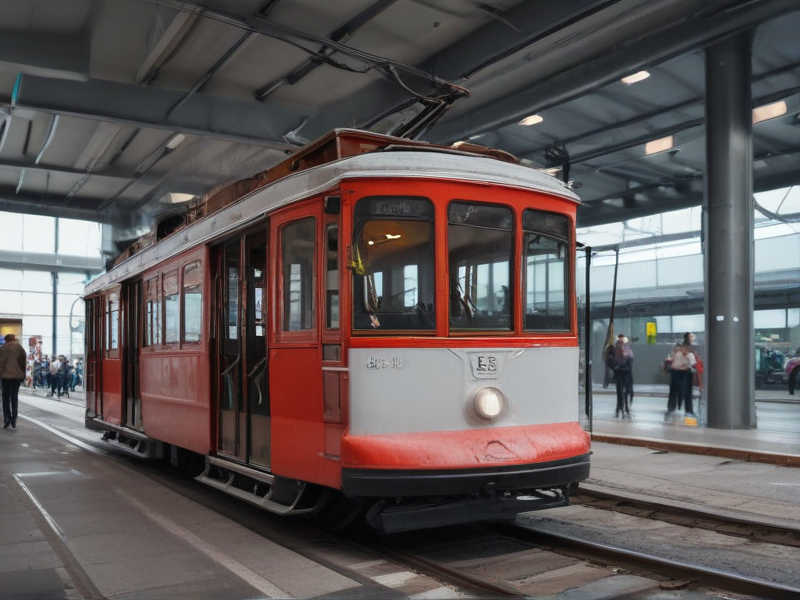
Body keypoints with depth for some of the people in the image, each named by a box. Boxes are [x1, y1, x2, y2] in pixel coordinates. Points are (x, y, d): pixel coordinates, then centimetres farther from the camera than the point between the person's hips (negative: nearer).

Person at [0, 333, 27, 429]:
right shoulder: (20, 348, 5)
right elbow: (23, 361, 5)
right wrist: (23, 375, 10)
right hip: (17, 375, 1)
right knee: (14, 397, 7)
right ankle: (13, 420, -1)